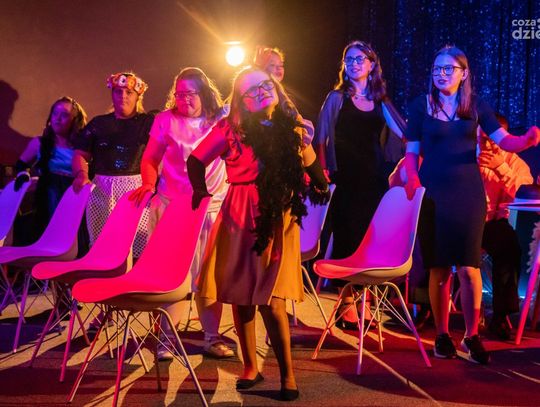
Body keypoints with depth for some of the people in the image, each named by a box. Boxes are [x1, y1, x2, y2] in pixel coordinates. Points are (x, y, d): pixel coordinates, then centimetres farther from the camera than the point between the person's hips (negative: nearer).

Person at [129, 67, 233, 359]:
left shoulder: (221, 121, 5)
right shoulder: (166, 120, 4)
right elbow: (150, 159, 4)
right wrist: (148, 184, -12)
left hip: (211, 206, 1)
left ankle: (212, 336, 16)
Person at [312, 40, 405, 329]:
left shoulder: (380, 101, 13)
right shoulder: (337, 97, 4)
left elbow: (404, 134, 10)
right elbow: (321, 138, 0)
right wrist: (324, 170, -9)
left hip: (374, 178, 3)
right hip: (346, 178, -3)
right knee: (347, 235, -4)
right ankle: (346, 303, 4)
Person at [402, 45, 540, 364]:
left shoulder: (476, 105, 5)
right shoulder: (421, 105, 3)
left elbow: (504, 140, -3)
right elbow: (412, 152, 4)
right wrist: (413, 180, -11)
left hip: (468, 192, 1)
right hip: (433, 193, 0)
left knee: (469, 266, -3)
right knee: (439, 268, 3)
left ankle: (472, 337, 8)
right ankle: (442, 335, 16)